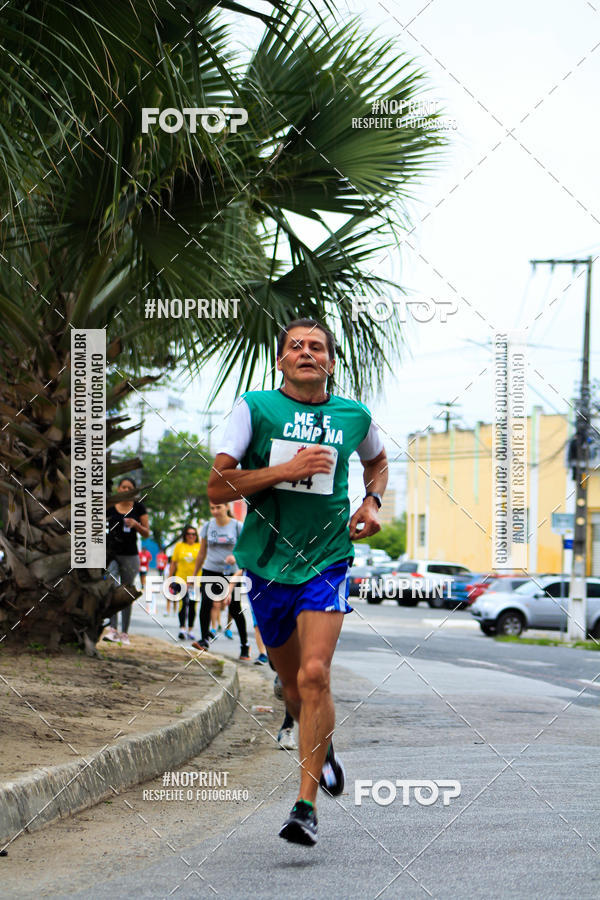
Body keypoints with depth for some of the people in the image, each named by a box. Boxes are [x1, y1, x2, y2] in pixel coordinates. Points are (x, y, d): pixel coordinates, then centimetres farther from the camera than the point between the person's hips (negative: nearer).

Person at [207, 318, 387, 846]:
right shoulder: (255, 407, -3)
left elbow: (377, 461, 28)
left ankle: (306, 804, -14)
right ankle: (324, 750, 45)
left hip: (327, 562, -1)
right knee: (293, 683, 13)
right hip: (267, 563, 1)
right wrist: (287, 470, -19)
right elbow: (218, 487, -10)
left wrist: (372, 502, 8)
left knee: (314, 674, -19)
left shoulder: (354, 416, 5)